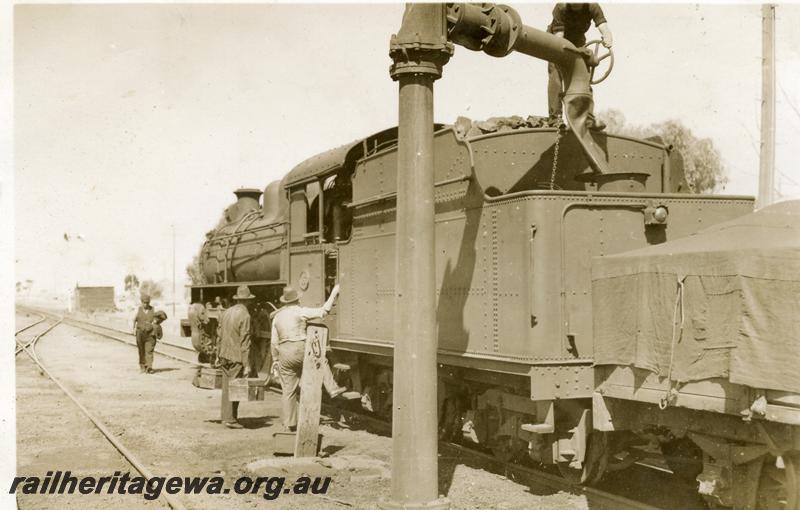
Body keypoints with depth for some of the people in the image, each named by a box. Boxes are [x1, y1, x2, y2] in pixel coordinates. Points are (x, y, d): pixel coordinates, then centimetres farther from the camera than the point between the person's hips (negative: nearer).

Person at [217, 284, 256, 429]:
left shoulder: (225, 313, 7)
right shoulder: (244, 315, -14)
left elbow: (220, 336, 13)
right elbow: (245, 342, -15)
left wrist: (219, 355, 22)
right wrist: (247, 365, -13)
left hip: (225, 356, 7)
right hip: (237, 357, -7)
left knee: (226, 387, 13)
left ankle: (225, 415, 19)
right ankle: (230, 419, 2)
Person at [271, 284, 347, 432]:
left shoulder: (277, 316, 15)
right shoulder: (301, 311, -3)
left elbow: (274, 342, 15)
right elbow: (323, 311, -5)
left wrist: (275, 360, 22)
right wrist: (334, 293, 3)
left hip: (284, 355, 5)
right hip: (300, 350, -5)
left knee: (288, 390, 8)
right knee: (322, 361, 23)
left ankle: (290, 423, 11)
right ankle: (332, 389, 14)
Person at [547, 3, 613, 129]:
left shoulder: (592, 7, -25)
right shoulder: (560, 8, -32)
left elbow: (603, 26, -36)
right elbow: (559, 39, -37)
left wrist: (608, 39, -60)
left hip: (577, 42, 3)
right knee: (556, 76, -16)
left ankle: (588, 118, -11)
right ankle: (555, 118, -19)